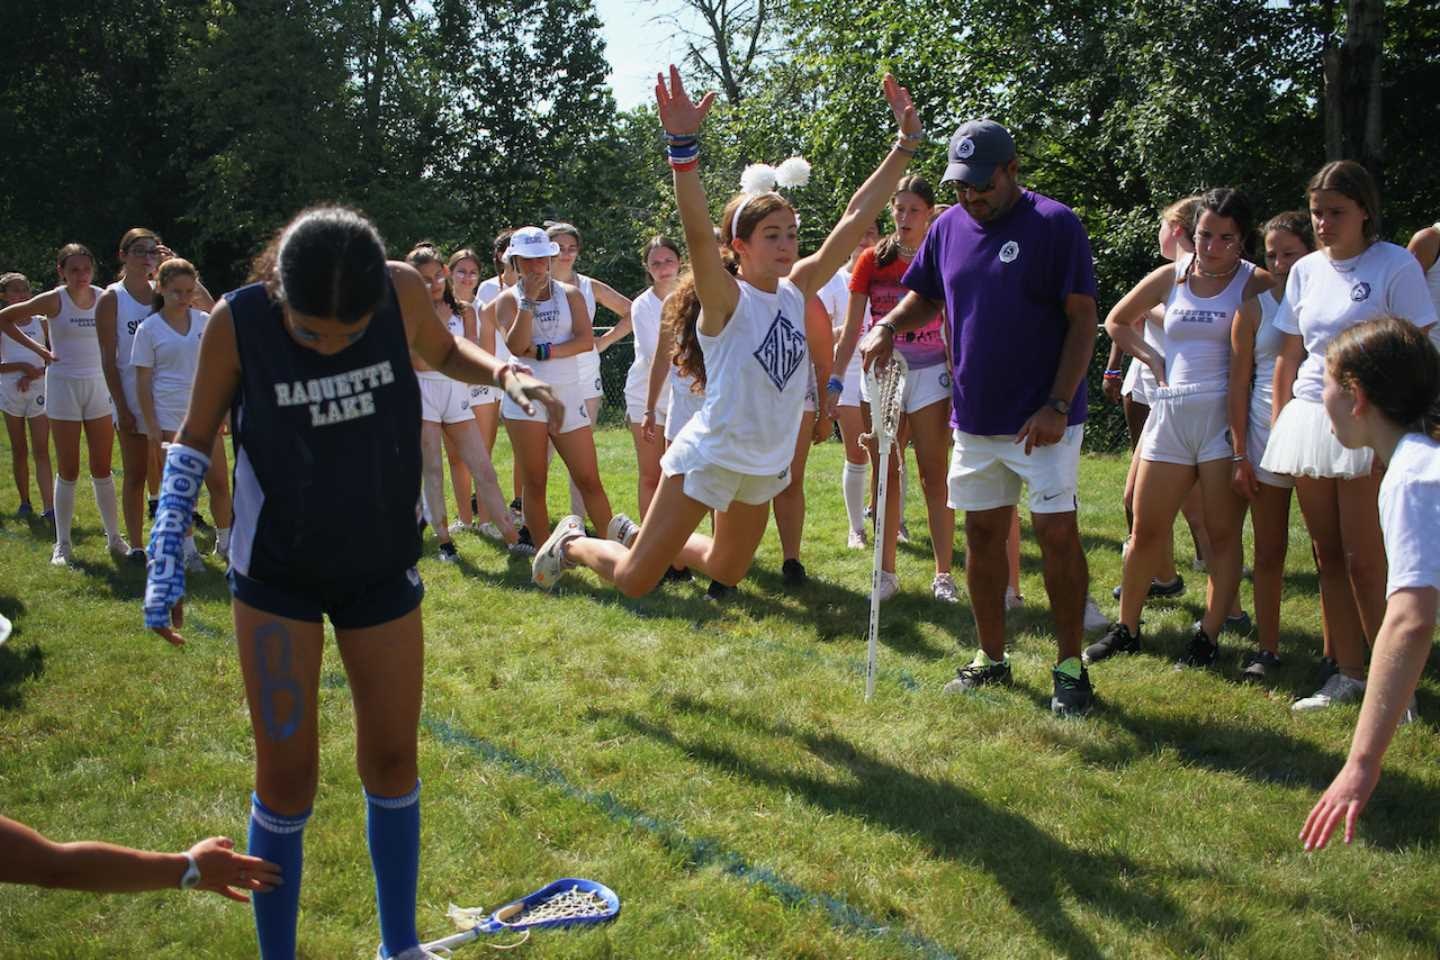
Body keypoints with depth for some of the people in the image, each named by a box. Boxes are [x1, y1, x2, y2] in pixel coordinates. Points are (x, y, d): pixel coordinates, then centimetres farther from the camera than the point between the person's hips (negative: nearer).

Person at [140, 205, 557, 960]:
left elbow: (444, 353, 7)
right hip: (277, 575, -2)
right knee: (287, 772, 0)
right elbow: (195, 439, -4)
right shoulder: (237, 321, -20)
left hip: (383, 568, 2)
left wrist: (504, 374, -13)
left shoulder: (404, 291, -16)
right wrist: (166, 559, -12)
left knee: (391, 759, 12)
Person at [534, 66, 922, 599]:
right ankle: (573, 542, 27)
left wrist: (905, 142, -7)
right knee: (633, 581, -3)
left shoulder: (798, 291, -1)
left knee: (727, 574, 24)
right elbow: (697, 234, -37)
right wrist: (683, 144, -49)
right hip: (710, 456, -7)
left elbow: (855, 219, -3)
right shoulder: (726, 300, -18)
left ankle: (639, 535, 46)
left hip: (767, 466, 7)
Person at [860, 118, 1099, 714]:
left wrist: (1056, 406, -18)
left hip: (1043, 419, -5)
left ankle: (1070, 666, 7)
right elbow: (925, 298, 20)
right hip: (975, 416, 6)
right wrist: (888, 327, -3)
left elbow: (1082, 321, -11)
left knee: (1057, 533, -5)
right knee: (982, 533, 10)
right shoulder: (948, 227, 7)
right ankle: (991, 658, 23)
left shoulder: (1055, 224, -10)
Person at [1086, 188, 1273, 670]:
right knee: (1146, 530, 8)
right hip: (1169, 414, 4)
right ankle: (1126, 627, 21)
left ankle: (1208, 636, 10)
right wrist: (1153, 360, 10)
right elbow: (1117, 321, 22)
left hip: (1226, 414, -3)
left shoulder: (1257, 284, -2)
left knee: (1223, 532, 1)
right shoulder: (1171, 277, 8)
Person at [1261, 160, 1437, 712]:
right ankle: (1347, 676, 17)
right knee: (1327, 554, 9)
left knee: (1365, 560, -5)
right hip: (1308, 420, 6)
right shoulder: (1305, 271, 11)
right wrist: (1278, 427, 11)